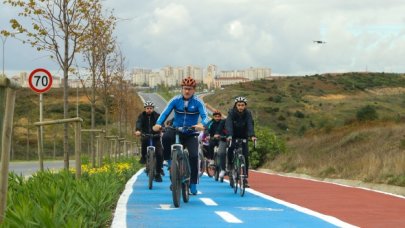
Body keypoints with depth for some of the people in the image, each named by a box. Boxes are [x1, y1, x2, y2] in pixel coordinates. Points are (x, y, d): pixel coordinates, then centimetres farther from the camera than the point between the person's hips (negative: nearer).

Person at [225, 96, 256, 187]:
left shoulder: (248, 113, -15)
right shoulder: (231, 113, -18)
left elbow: (250, 125, -28)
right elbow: (228, 124, -32)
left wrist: (252, 135, -46)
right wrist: (229, 135, -49)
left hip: (243, 137, 1)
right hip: (233, 137, -1)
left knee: (245, 157, -10)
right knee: (230, 152, -18)